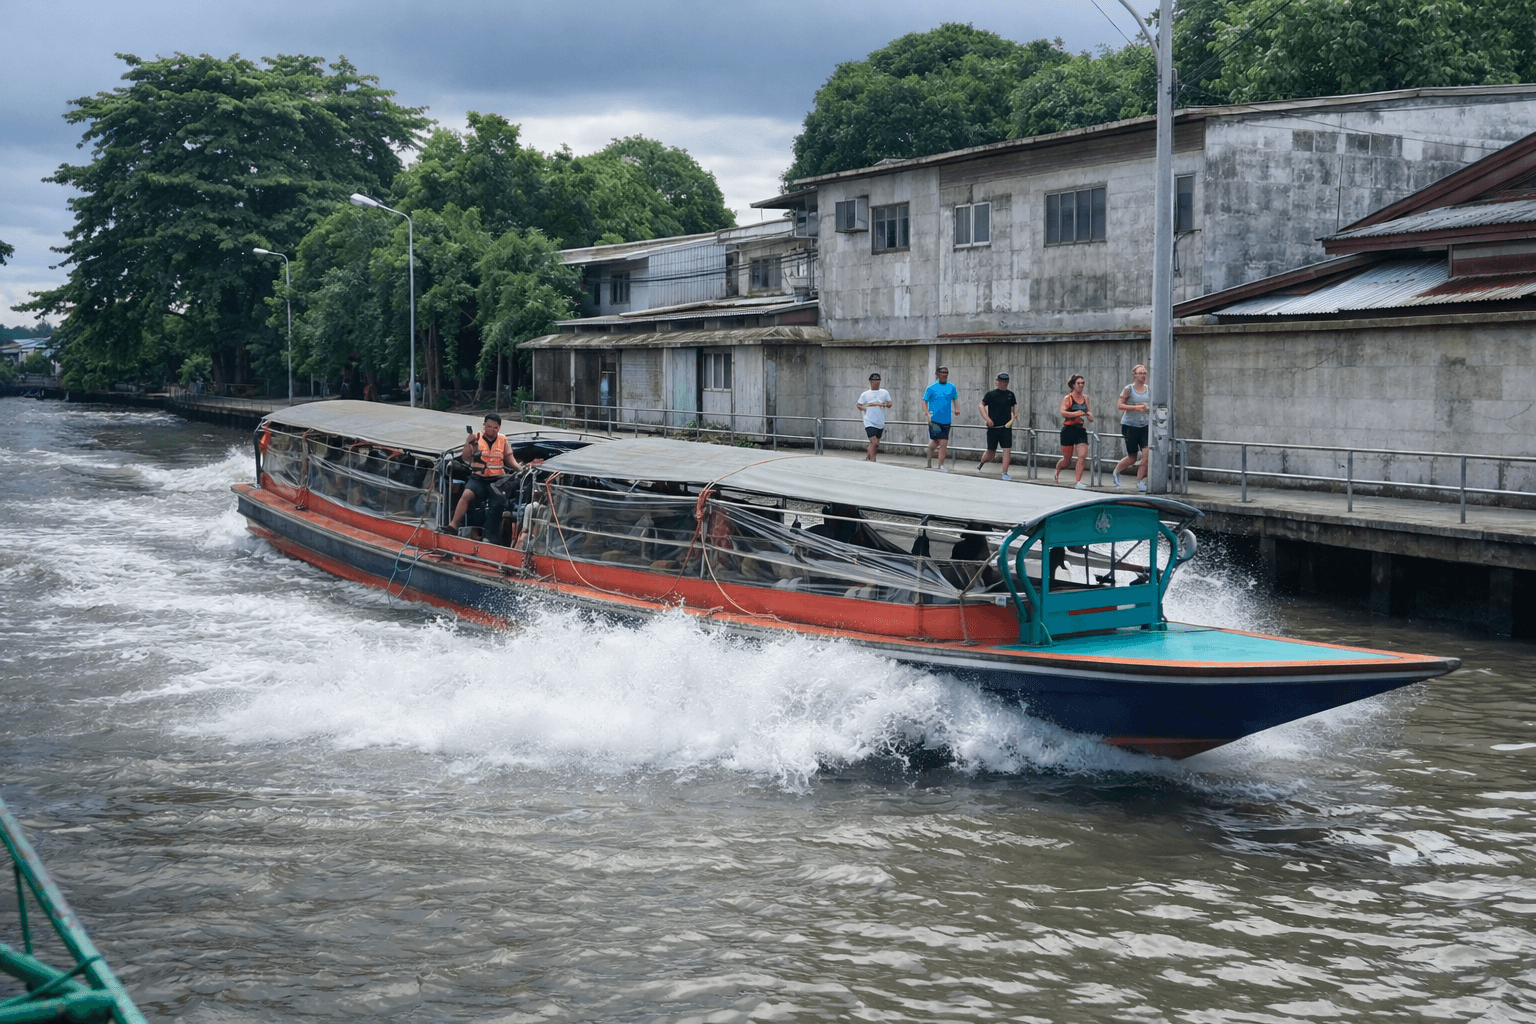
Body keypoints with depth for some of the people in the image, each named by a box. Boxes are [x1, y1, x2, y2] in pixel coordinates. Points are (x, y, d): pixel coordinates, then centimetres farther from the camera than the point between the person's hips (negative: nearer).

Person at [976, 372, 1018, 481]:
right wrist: (986, 418, -14)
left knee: (1007, 449, -11)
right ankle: (980, 465, 34)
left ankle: (1005, 473, -10)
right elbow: (981, 405, -2)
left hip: (1006, 427, 3)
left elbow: (1014, 405, 27)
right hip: (993, 427, -3)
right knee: (991, 452, 5)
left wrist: (1015, 414, 7)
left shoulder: (1010, 394, 10)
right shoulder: (991, 394, -2)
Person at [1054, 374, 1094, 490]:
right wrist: (1076, 413, -31)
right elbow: (1063, 412, -20)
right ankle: (1057, 472, 38)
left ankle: (1078, 482, -13)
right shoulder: (1067, 398, -5)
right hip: (1069, 430, -4)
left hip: (1081, 431, 4)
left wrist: (1089, 416, 2)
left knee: (1082, 456, -15)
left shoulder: (1085, 398, 10)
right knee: (1067, 459, 7)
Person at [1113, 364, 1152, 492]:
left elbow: (1151, 407, 17)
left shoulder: (1149, 390, 7)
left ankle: (1140, 482, 0)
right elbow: (1119, 405, -11)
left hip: (1144, 425, 4)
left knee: (1146, 454, -12)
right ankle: (1116, 473, 33)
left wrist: (1147, 408, -7)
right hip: (1129, 425, -4)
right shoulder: (1129, 389, -5)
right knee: (1132, 458, 4)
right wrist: (1136, 407, -20)